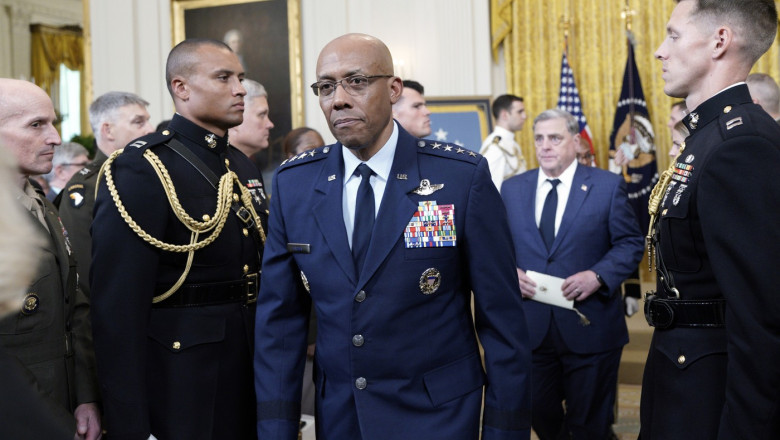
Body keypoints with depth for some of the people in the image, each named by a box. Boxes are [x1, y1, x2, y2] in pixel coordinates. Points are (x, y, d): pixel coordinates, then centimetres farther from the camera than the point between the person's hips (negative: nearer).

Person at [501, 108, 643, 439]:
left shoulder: (608, 185, -2)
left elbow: (630, 243, -3)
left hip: (589, 326, -2)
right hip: (530, 326, 3)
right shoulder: (512, 188, 7)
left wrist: (598, 275, -19)